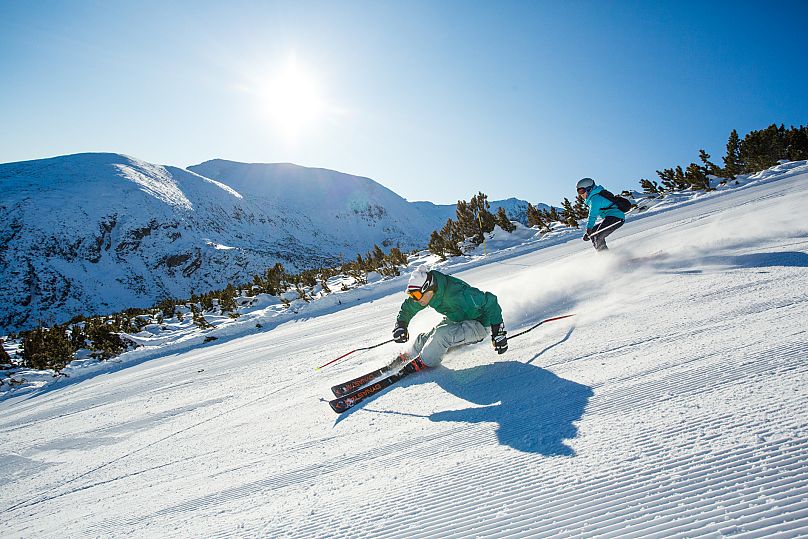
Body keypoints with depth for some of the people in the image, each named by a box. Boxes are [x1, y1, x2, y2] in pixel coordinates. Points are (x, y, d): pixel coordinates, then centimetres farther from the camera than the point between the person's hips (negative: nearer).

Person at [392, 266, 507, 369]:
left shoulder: (456, 294, -37)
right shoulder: (425, 293, -14)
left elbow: (490, 302, -31)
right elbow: (408, 308, 8)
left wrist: (498, 331, -32)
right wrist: (401, 325, -7)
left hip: (478, 325, -7)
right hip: (455, 320, 8)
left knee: (441, 335, -28)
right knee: (425, 339, 2)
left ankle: (424, 363, -5)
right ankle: (408, 357, 31)